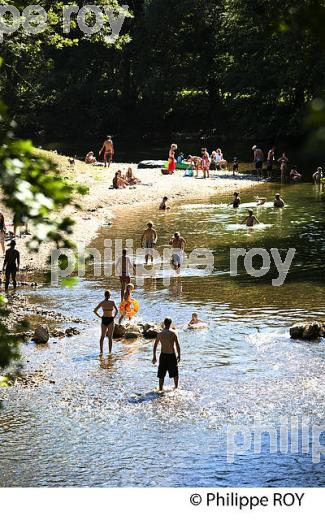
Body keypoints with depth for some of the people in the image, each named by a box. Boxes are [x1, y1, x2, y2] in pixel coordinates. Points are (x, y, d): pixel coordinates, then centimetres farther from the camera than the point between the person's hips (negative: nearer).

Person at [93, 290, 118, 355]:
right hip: (110, 320, -3)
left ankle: (101, 351, 6)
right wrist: (114, 316, -2)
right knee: (110, 337, 4)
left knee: (102, 336, 15)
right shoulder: (112, 302, -7)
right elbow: (116, 310, -15)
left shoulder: (102, 303, 1)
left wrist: (100, 317, 6)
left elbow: (95, 311, -3)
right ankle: (110, 352, 1)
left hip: (104, 320, 3)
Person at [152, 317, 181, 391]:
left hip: (163, 355, 2)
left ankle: (161, 388, 8)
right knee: (175, 373, 18)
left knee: (161, 374, 10)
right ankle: (176, 387, 28)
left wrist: (154, 357, 13)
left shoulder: (160, 334, -1)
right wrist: (179, 355, 2)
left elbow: (155, 346, 4)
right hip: (172, 356, -2)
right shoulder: (173, 334, -10)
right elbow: (178, 346, -10)